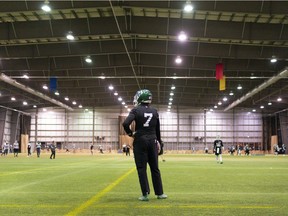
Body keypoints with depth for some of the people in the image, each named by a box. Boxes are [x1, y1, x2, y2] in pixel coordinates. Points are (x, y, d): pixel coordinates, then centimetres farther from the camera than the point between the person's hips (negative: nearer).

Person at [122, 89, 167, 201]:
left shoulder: (136, 110, -6)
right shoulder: (154, 111, 7)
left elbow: (125, 123, -19)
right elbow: (157, 129, 11)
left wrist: (130, 133, -2)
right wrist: (158, 141, 20)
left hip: (140, 141, -4)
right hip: (152, 141, 4)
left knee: (141, 168, 2)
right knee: (155, 168, 11)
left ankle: (145, 194, 0)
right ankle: (159, 193, 15)